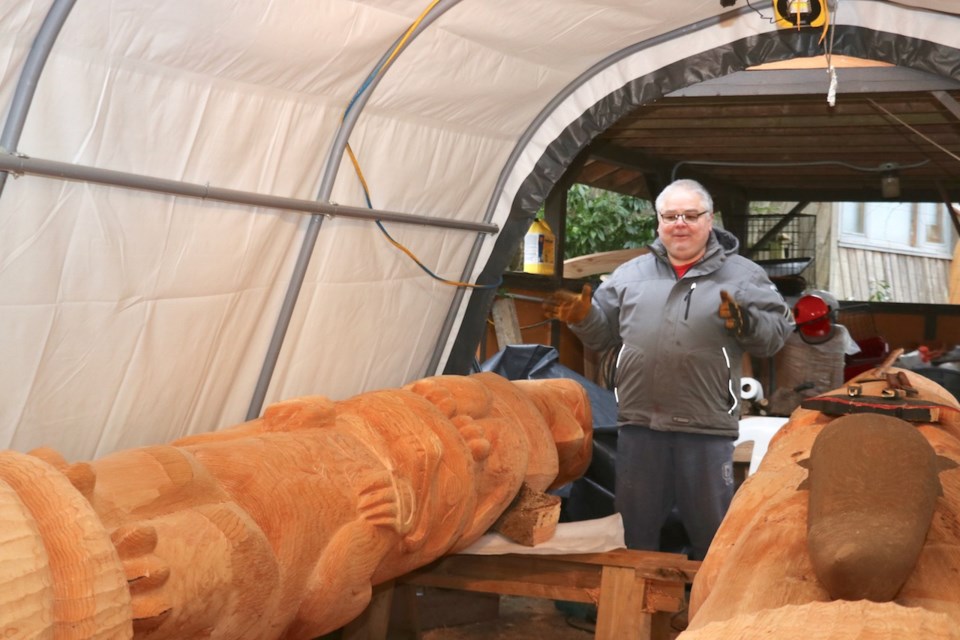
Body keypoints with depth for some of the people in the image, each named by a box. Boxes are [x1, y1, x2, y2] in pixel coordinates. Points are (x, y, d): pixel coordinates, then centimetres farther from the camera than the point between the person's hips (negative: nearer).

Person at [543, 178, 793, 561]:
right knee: (636, 529, 15)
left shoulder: (742, 275, 2)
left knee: (710, 530, 10)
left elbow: (776, 332, -4)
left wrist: (745, 322, -23)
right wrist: (581, 318, -4)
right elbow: (604, 332, 16)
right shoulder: (630, 274, 11)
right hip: (639, 423, 3)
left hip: (707, 428, -3)